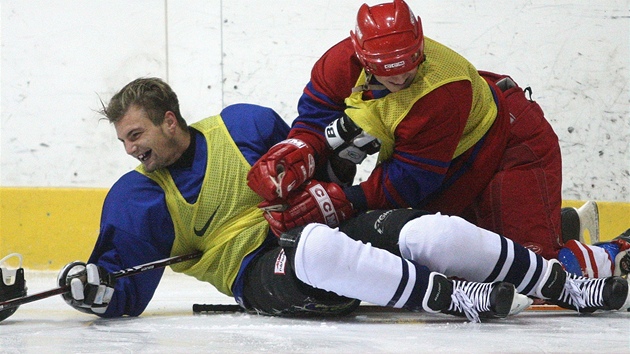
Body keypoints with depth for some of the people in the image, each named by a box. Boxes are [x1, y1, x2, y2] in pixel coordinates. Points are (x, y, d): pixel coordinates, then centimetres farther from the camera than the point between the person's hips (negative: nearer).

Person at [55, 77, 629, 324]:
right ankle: (452, 298, -37)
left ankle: (568, 286, -6)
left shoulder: (239, 125, 6)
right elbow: (127, 295, -2)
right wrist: (96, 290, -20)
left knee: (433, 234, -19)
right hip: (257, 270, -3)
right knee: (316, 250, -40)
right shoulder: (137, 199, 2)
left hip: (316, 224, 3)